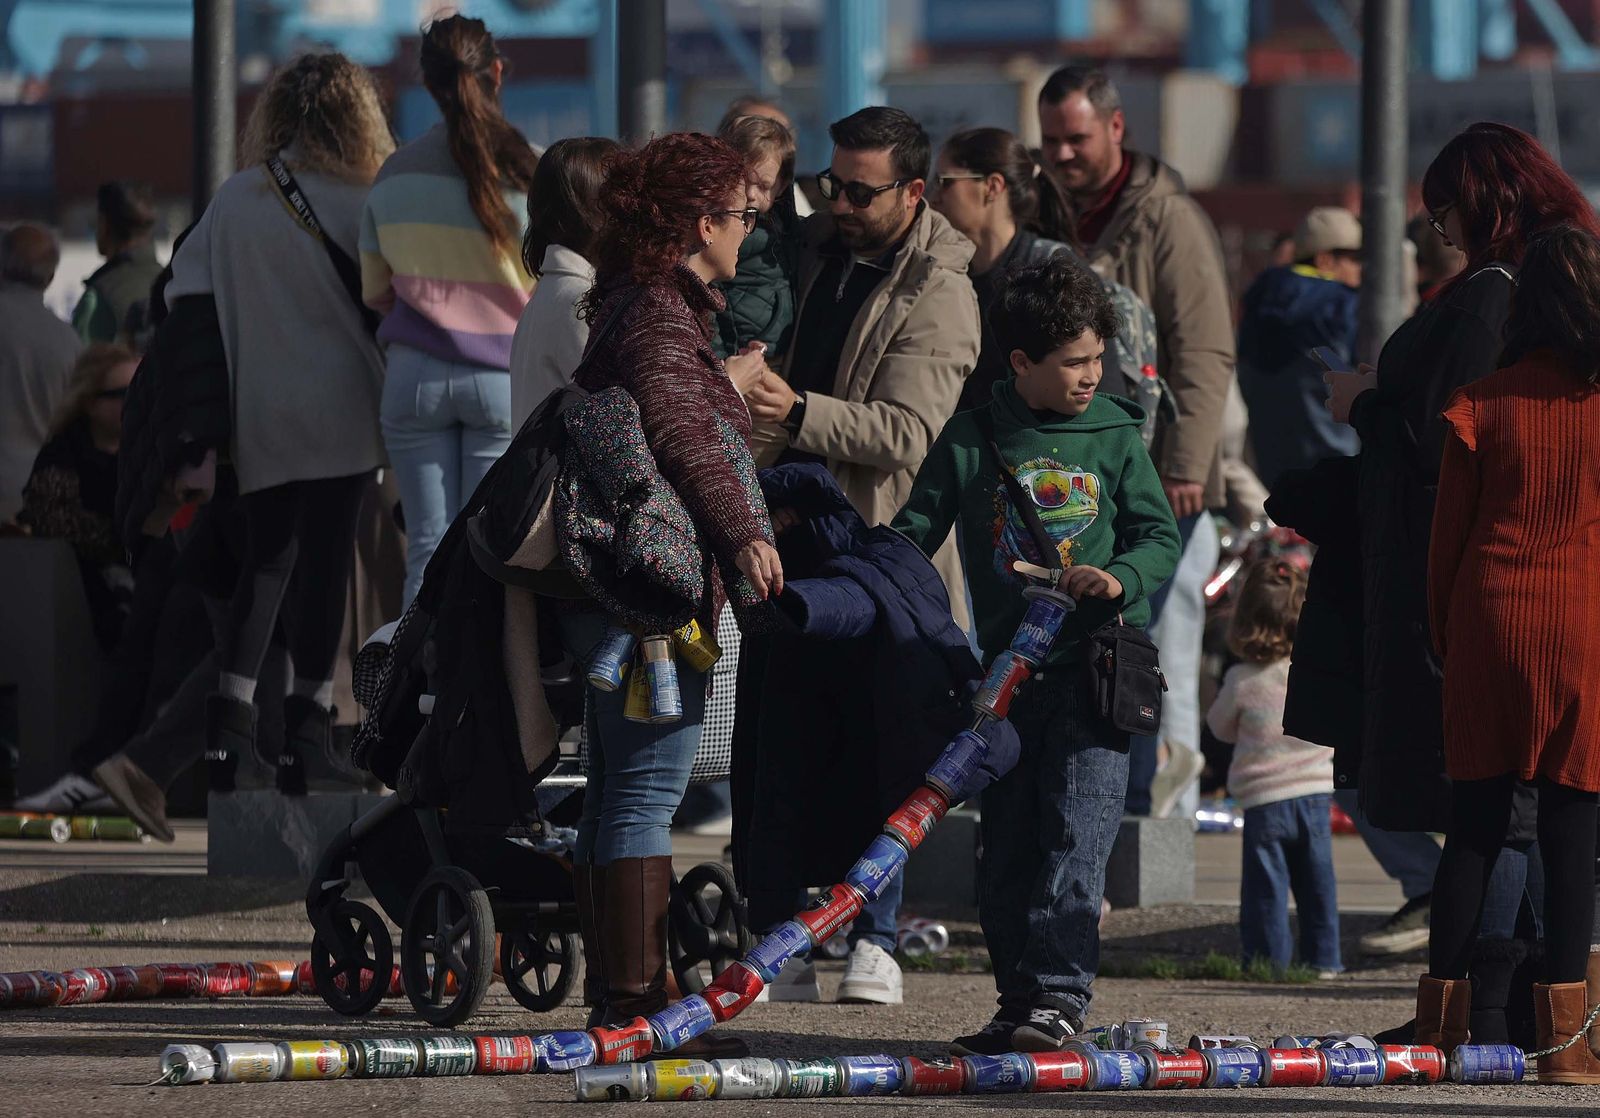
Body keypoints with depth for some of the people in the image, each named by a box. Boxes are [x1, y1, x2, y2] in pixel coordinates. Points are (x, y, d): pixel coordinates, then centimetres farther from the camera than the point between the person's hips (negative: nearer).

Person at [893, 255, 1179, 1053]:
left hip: (1095, 664, -2)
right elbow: (914, 532, 11)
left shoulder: (1114, 436, 4)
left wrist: (1122, 578, -12)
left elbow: (1161, 535, 7)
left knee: (1076, 832, -12)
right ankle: (1020, 1001, 11)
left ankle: (1060, 993, -14)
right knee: (1005, 845, 4)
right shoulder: (971, 441, 4)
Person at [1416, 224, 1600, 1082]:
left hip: (1490, 624, 2)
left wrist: (1445, 637, 16)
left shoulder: (1482, 406, 1)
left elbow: (1448, 537, 5)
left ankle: (1441, 1018, 10)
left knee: (1475, 821, 8)